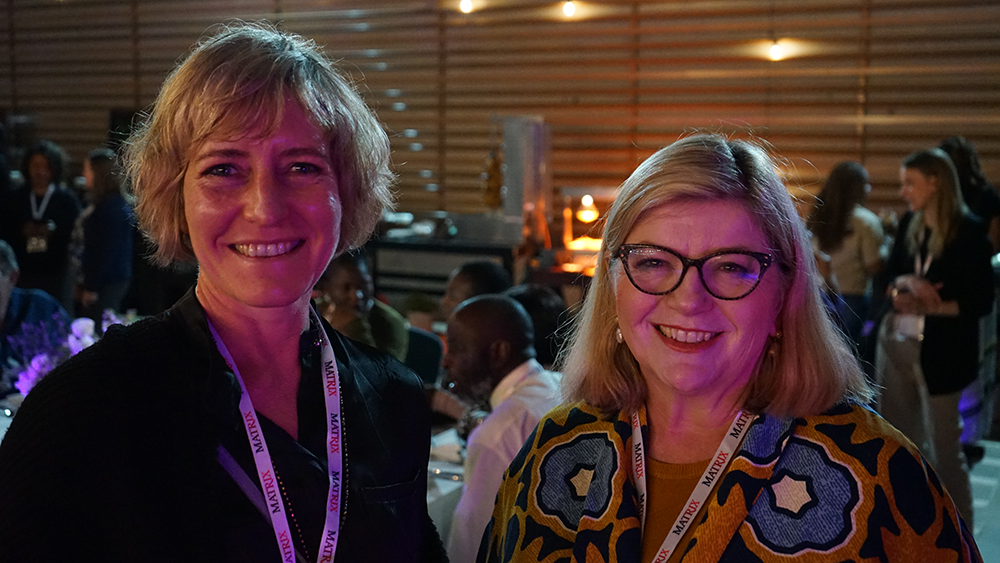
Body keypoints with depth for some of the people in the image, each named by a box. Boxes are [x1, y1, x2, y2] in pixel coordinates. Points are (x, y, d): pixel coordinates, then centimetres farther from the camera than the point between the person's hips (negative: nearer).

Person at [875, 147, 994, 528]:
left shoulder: (969, 231, -12)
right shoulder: (909, 224, 6)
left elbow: (981, 301, -12)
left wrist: (927, 306, -23)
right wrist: (907, 282, -12)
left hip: (939, 351, -6)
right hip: (896, 341, 6)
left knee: (943, 444, 2)